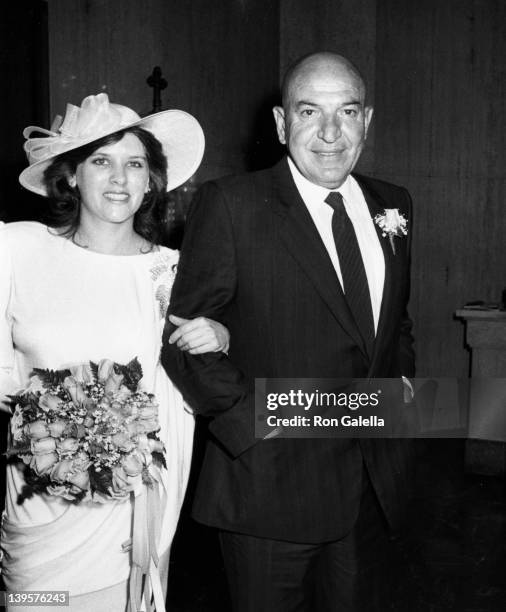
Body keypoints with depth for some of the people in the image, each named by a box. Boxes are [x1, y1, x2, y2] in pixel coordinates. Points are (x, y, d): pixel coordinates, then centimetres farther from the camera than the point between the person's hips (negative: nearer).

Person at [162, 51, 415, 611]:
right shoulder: (229, 204, -11)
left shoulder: (392, 204, 6)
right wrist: (247, 422, -15)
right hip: (270, 482, -5)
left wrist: (401, 376, 4)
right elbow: (183, 334, -11)